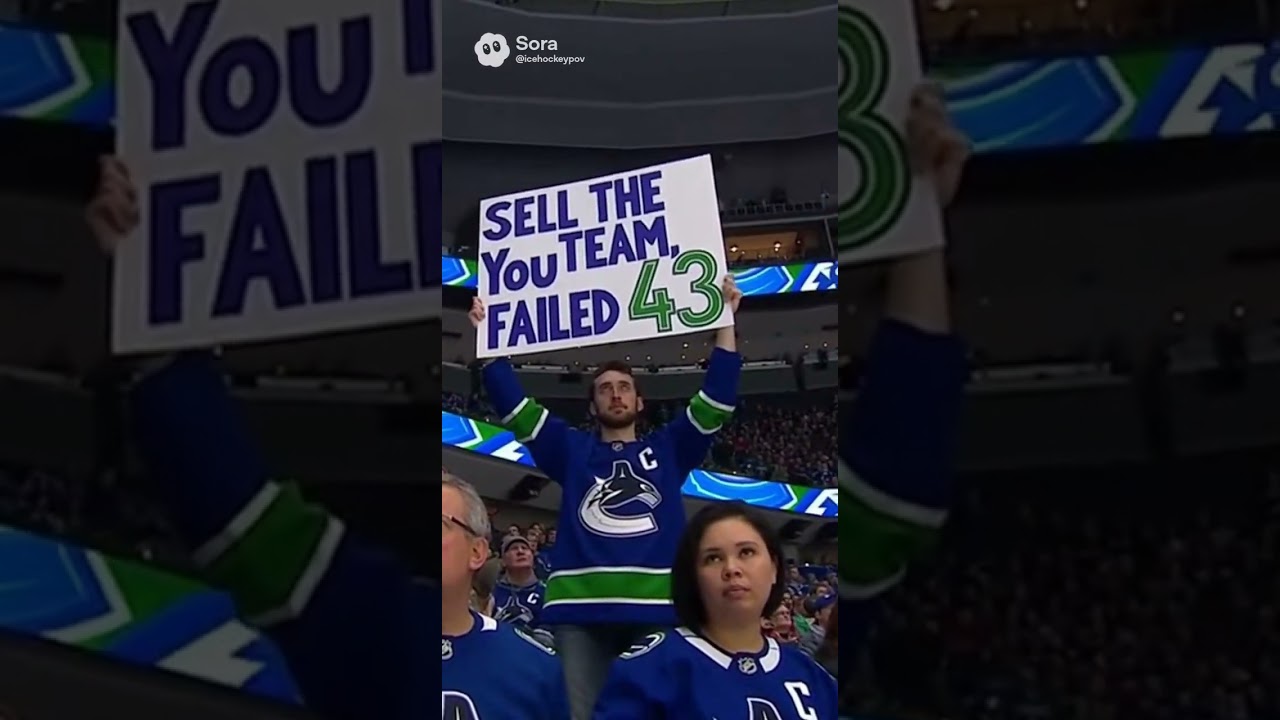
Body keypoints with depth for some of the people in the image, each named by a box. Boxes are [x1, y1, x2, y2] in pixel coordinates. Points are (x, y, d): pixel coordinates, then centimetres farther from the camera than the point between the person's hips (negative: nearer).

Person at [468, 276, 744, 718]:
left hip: (658, 607, 0)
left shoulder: (668, 449, 22)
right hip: (581, 608, 0)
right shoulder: (572, 449, 23)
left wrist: (725, 321, 10)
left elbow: (717, 400, 14)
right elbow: (512, 404, 17)